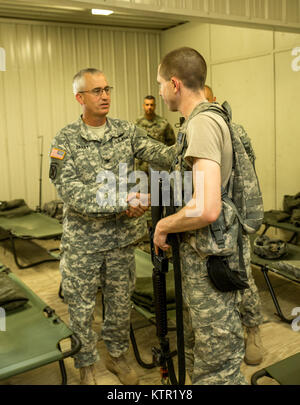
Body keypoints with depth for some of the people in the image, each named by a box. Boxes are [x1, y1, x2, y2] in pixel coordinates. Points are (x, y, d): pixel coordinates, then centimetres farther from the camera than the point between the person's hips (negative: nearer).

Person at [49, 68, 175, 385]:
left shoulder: (126, 132, 2)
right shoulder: (65, 141, -7)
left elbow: (161, 154, -12)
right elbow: (70, 192, -17)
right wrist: (122, 203, -25)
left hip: (122, 238, 3)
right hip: (83, 242, -2)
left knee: (120, 303, 17)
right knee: (81, 308, 11)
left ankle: (116, 356, 41)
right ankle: (87, 365, 34)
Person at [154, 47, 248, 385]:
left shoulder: (202, 123, -21)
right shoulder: (203, 119, 10)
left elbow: (207, 209, -32)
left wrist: (163, 226, -15)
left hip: (210, 261, -10)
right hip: (199, 255, 10)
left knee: (217, 368, 4)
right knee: (196, 352, 25)